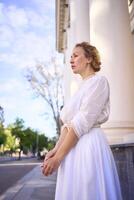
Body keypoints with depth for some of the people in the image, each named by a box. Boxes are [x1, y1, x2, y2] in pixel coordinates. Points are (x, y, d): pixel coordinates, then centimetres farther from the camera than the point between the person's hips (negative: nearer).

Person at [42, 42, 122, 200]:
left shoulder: (98, 81, -6)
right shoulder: (82, 86, 20)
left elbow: (82, 122, -16)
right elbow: (68, 123, 12)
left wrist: (58, 156, -15)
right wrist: (56, 149, -1)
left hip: (89, 145, -8)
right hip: (73, 148, 8)